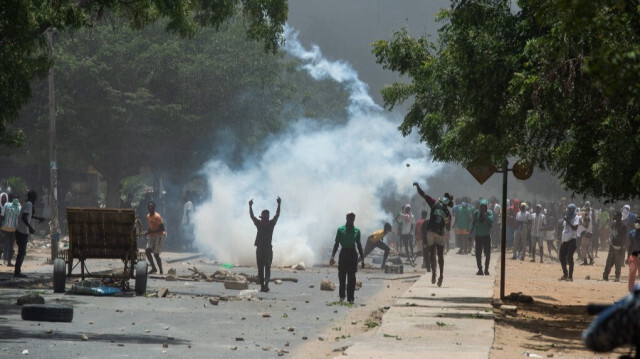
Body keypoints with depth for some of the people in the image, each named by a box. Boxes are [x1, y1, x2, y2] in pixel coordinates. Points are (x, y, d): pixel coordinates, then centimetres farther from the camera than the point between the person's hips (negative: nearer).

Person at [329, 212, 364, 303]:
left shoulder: (357, 231, 6)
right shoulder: (341, 230, 1)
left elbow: (359, 245, 13)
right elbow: (336, 244, 3)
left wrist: (362, 259, 11)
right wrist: (332, 257, -5)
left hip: (353, 254, 1)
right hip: (343, 254, -1)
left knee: (351, 278, -1)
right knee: (342, 276, 0)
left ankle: (350, 298, 3)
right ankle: (341, 296, 13)